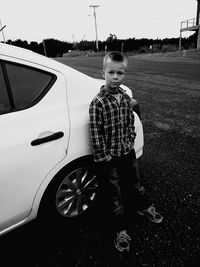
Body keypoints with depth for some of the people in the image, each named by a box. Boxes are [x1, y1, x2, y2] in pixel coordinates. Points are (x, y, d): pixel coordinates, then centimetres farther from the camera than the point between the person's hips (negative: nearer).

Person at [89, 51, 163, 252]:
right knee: (116, 194, 10)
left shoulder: (125, 97, 0)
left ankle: (143, 207, 54)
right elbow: (95, 134, -18)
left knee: (135, 183, 26)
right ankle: (121, 231, 30)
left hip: (128, 152, 6)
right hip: (109, 157, -5)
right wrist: (104, 157, -16)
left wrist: (131, 141, 5)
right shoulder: (97, 103, -19)